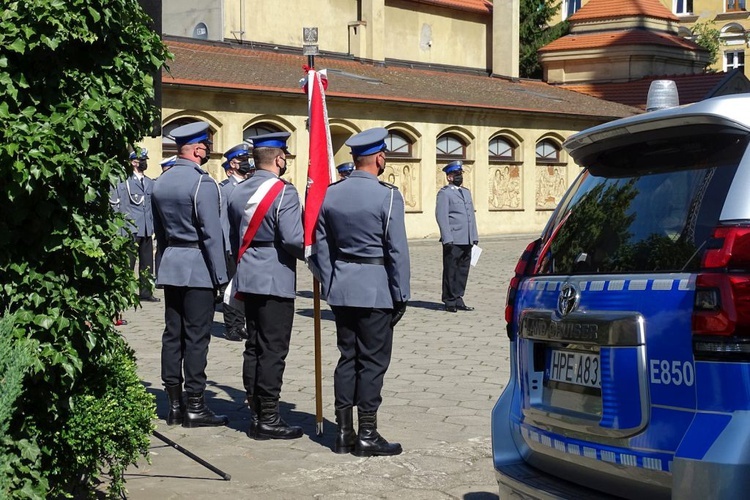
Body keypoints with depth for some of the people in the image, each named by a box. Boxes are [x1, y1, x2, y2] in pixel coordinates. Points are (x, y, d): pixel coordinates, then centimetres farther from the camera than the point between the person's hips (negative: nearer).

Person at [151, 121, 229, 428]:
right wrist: (220, 276, -12)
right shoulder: (202, 183, -14)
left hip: (170, 267, 8)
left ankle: (175, 404, 13)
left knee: (172, 334, 9)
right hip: (197, 268, -8)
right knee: (196, 336, -3)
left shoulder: (161, 183, 10)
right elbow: (212, 233, -16)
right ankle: (195, 407, 1)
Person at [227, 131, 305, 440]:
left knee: (253, 347, 12)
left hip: (247, 279, 8)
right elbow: (293, 239, -21)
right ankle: (269, 419, 0)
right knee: (273, 350, -3)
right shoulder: (283, 192, -14)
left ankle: (255, 414, 16)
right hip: (276, 281, -8)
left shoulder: (238, 192, 10)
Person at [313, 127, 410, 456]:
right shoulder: (387, 196, -12)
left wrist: (328, 285, 15)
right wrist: (400, 296, -5)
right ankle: (367, 435, 5)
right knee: (373, 360, 1)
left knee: (347, 357, 12)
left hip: (341, 290, 6)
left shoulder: (329, 195, 4)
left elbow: (321, 247, 7)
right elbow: (397, 251, -11)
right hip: (375, 289, -5)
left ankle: (344, 432, 16)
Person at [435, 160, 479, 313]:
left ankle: (458, 299, 16)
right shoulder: (444, 193, -4)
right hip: (453, 241, -7)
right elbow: (441, 216, -10)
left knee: (463, 271, 9)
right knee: (450, 271, -1)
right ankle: (450, 302, 5)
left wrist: (474, 237, 14)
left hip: (467, 241, 7)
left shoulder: (466, 192, 20)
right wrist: (447, 239, -17)